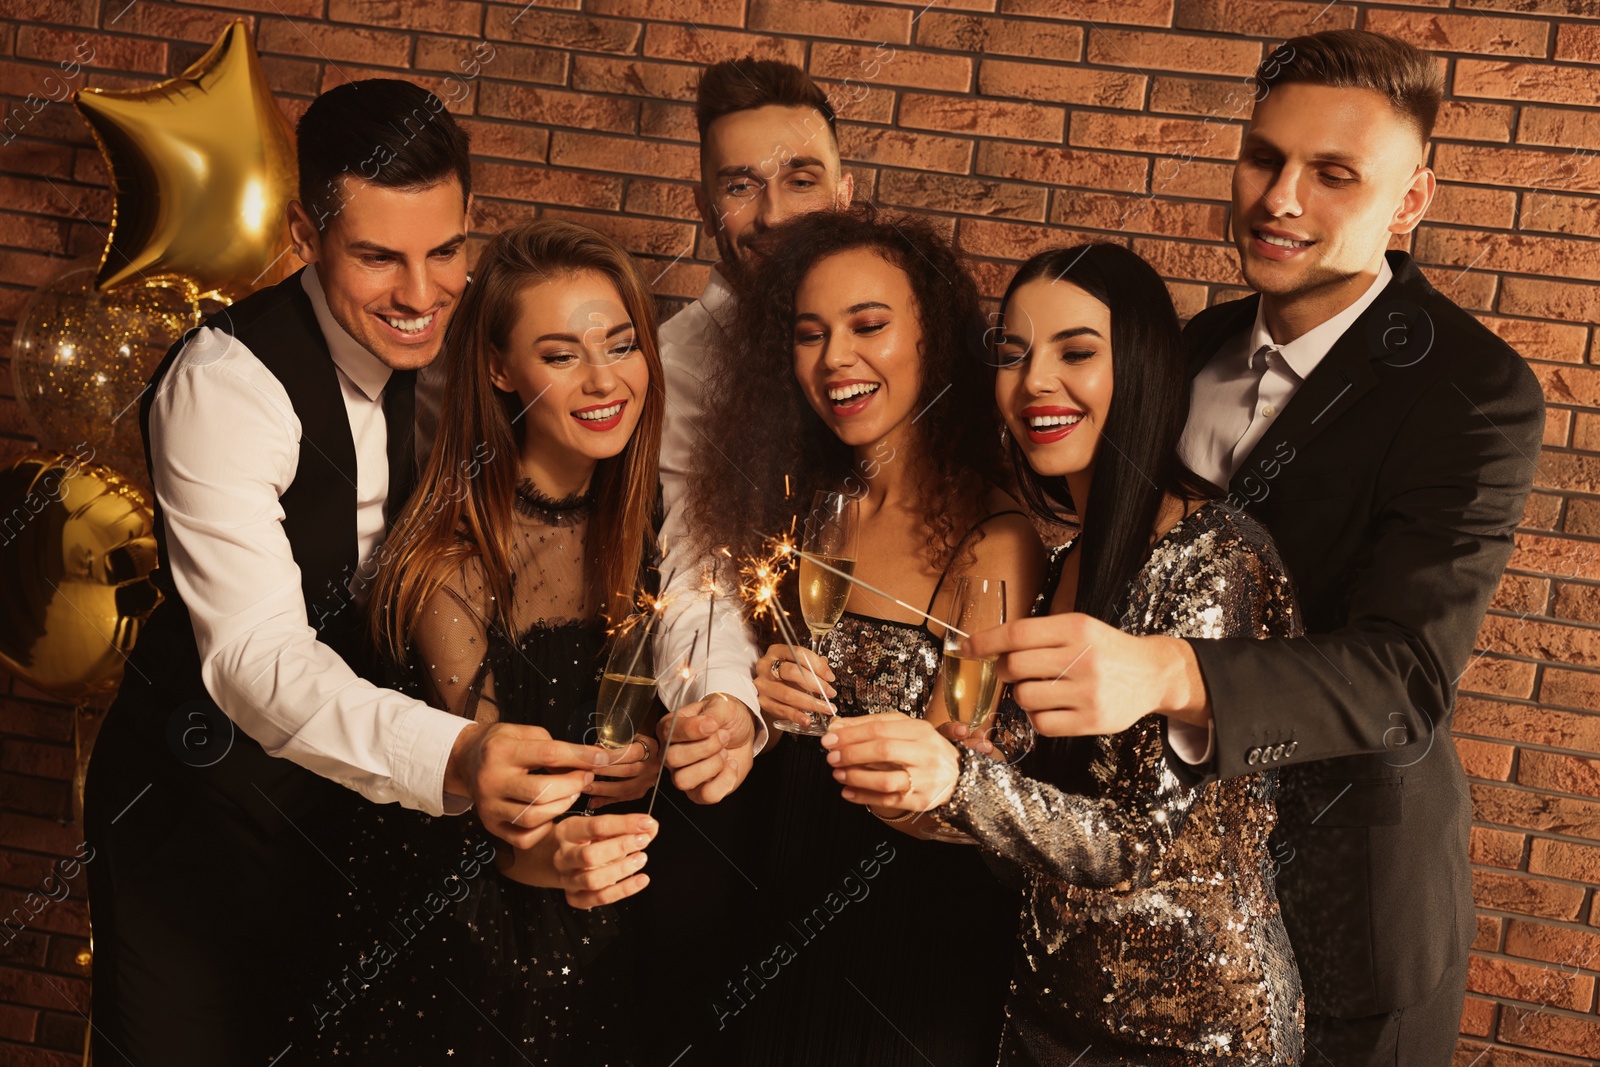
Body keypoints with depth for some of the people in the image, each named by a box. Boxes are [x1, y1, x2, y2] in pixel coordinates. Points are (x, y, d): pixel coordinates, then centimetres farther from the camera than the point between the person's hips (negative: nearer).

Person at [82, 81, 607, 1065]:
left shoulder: (456, 354, -6)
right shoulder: (225, 383, -25)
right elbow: (255, 653, -35)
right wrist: (450, 756, -53)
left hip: (358, 773, 6)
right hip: (206, 791, -5)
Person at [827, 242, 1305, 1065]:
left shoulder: (1215, 557, -20)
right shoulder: (1075, 558, 4)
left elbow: (1142, 840, -25)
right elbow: (1054, 784, 8)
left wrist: (956, 780, -40)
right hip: (1055, 996, 7)